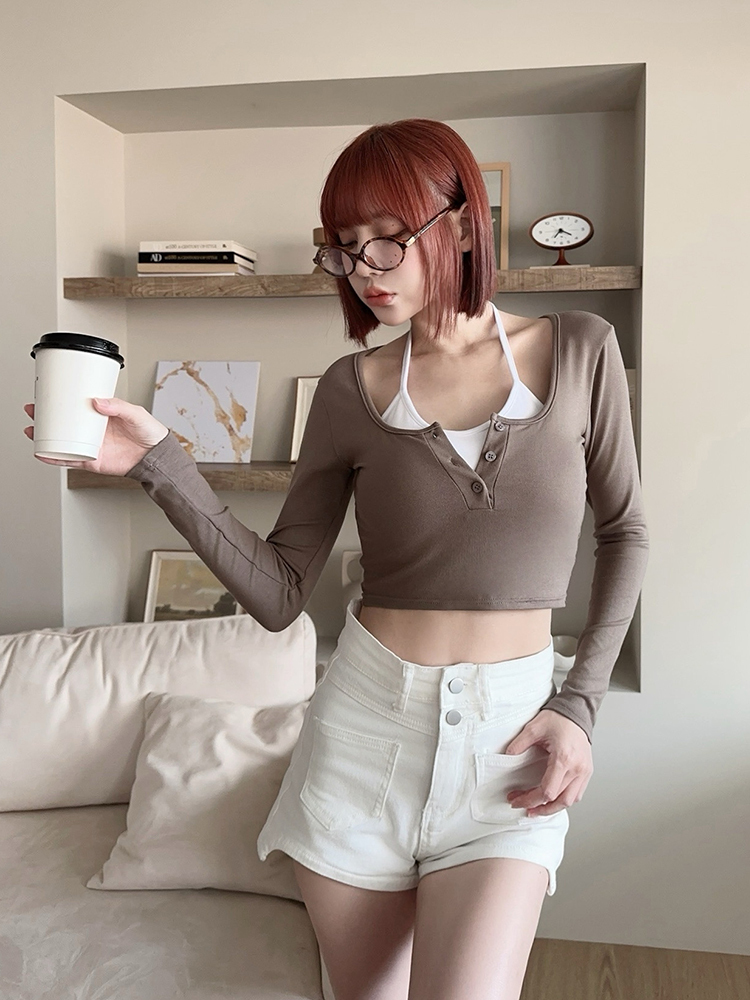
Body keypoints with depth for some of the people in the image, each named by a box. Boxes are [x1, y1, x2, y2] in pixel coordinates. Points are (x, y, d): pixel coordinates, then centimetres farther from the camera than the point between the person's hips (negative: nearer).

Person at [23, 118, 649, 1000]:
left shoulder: (580, 349, -2)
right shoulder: (351, 389, -2)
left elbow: (624, 531, 8)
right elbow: (278, 595, -4)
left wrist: (580, 706, 0)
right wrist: (159, 463, -16)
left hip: (509, 736, -1)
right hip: (368, 723, 1)